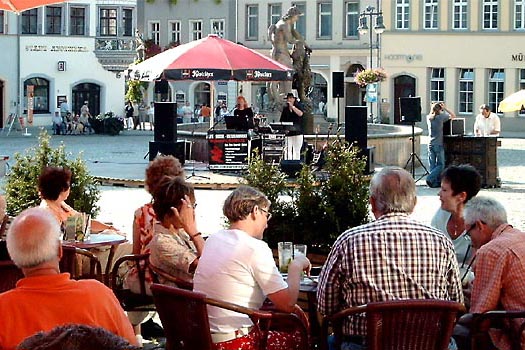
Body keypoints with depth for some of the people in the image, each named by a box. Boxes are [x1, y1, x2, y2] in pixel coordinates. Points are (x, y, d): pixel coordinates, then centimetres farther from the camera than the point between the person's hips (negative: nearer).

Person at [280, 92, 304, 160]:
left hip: (297, 132, -2)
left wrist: (292, 106, -13)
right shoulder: (285, 109, 12)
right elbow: (282, 121, 12)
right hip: (287, 132, 2)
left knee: (297, 151, 0)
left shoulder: (298, 106, 6)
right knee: (288, 151, -7)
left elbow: (300, 114, -15)